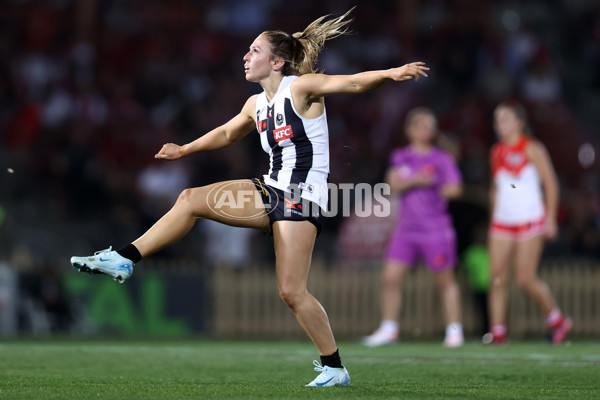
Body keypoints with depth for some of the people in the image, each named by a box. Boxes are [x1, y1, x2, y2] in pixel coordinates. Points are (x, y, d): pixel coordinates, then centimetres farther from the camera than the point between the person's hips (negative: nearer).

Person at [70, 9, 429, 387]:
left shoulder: (301, 88, -8)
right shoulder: (256, 105, 14)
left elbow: (353, 82, -19)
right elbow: (226, 133, 34)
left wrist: (391, 72, -36)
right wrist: (185, 149, 40)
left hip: (303, 197, -8)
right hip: (273, 191, 8)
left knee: (291, 291, -11)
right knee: (191, 199, -1)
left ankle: (334, 368, 1)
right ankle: (124, 260, 1)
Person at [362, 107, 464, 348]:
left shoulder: (442, 159, 0)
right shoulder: (400, 157, 10)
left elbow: (455, 189, -9)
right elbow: (394, 184, -4)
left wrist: (432, 190, -1)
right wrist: (416, 181, -19)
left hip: (436, 230, -3)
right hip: (406, 229, 3)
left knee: (445, 281, 2)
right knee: (390, 278, -2)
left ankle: (454, 330, 11)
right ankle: (389, 329, 8)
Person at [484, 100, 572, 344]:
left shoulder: (531, 149, -5)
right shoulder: (497, 152, 12)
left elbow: (551, 184, -6)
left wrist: (551, 218, -10)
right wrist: (493, 217, 15)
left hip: (530, 221, -6)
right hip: (502, 223, 6)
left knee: (525, 279, -8)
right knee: (497, 277, -5)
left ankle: (558, 321, 12)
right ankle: (497, 331, -3)